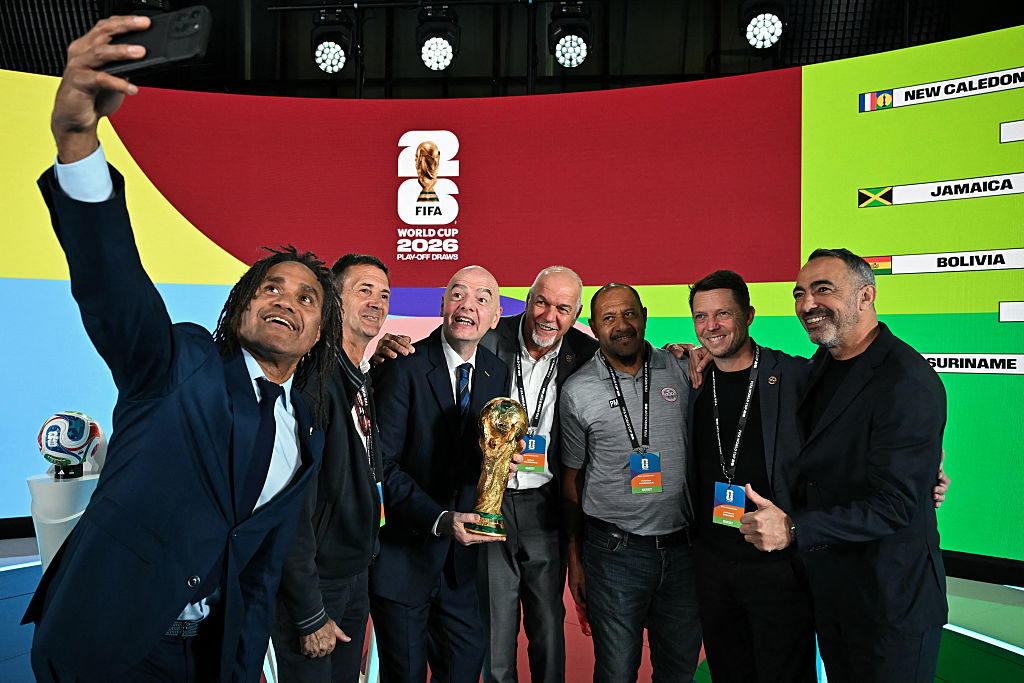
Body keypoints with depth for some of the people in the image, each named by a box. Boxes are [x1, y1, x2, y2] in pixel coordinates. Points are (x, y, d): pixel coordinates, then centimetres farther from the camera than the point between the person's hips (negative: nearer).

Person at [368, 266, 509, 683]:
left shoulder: (496, 374, 2)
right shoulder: (405, 367, -16)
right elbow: (382, 466, -18)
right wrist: (438, 519, -27)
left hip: (459, 553, 5)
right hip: (402, 552, -5)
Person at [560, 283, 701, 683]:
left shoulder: (680, 371, 2)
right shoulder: (577, 391, -5)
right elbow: (571, 479, 3)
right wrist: (575, 559, 3)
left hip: (682, 545, 3)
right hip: (615, 552, -2)